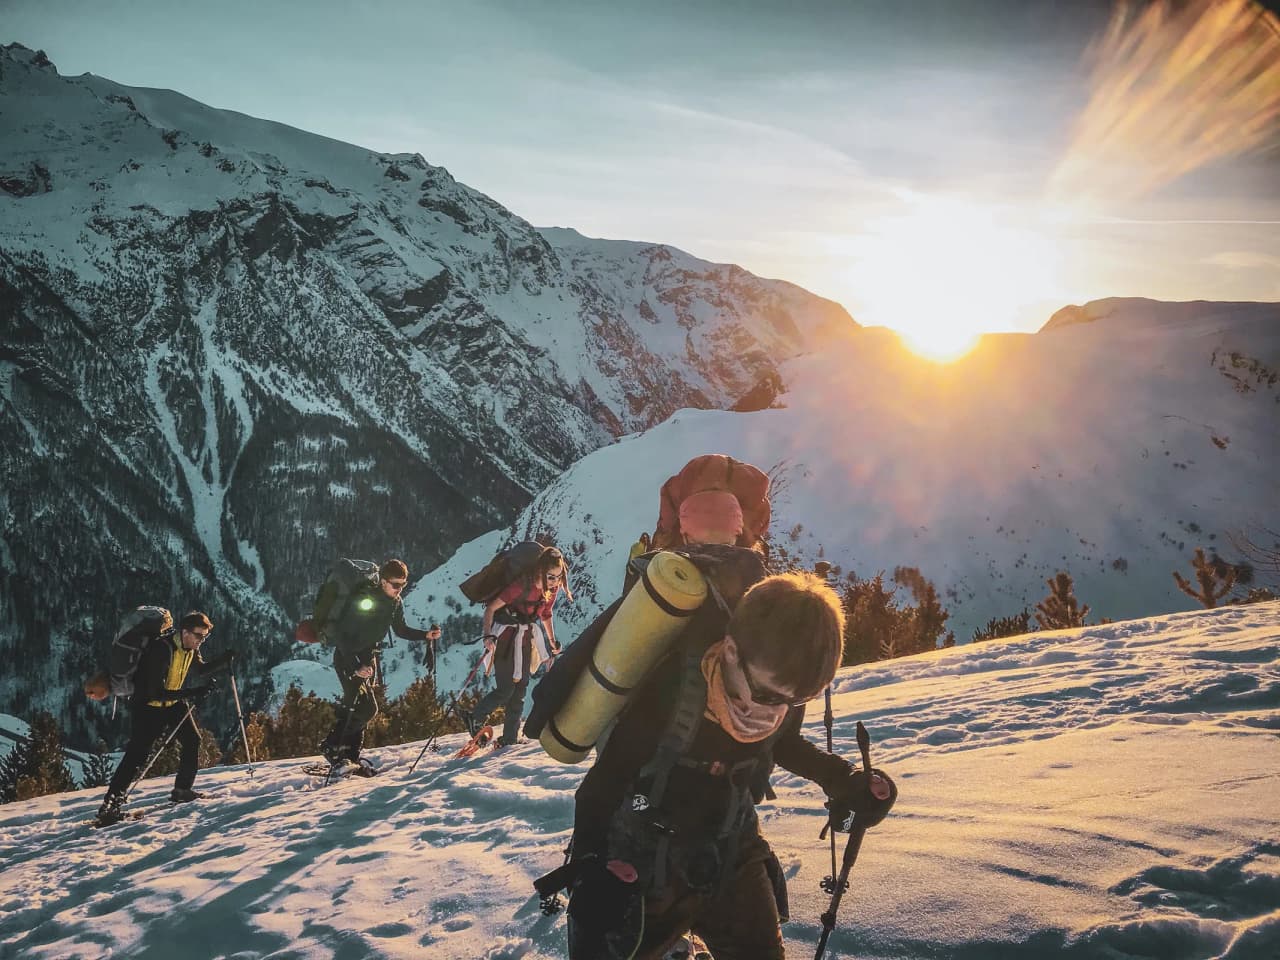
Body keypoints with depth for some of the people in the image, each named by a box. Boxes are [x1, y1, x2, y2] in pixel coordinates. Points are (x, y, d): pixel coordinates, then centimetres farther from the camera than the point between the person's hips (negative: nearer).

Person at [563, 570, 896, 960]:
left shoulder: (785, 693, -15)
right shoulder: (668, 695, -31)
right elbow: (601, 789, -20)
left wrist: (846, 781, -3)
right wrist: (590, 875, -27)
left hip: (733, 856, 5)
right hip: (648, 866, -4)